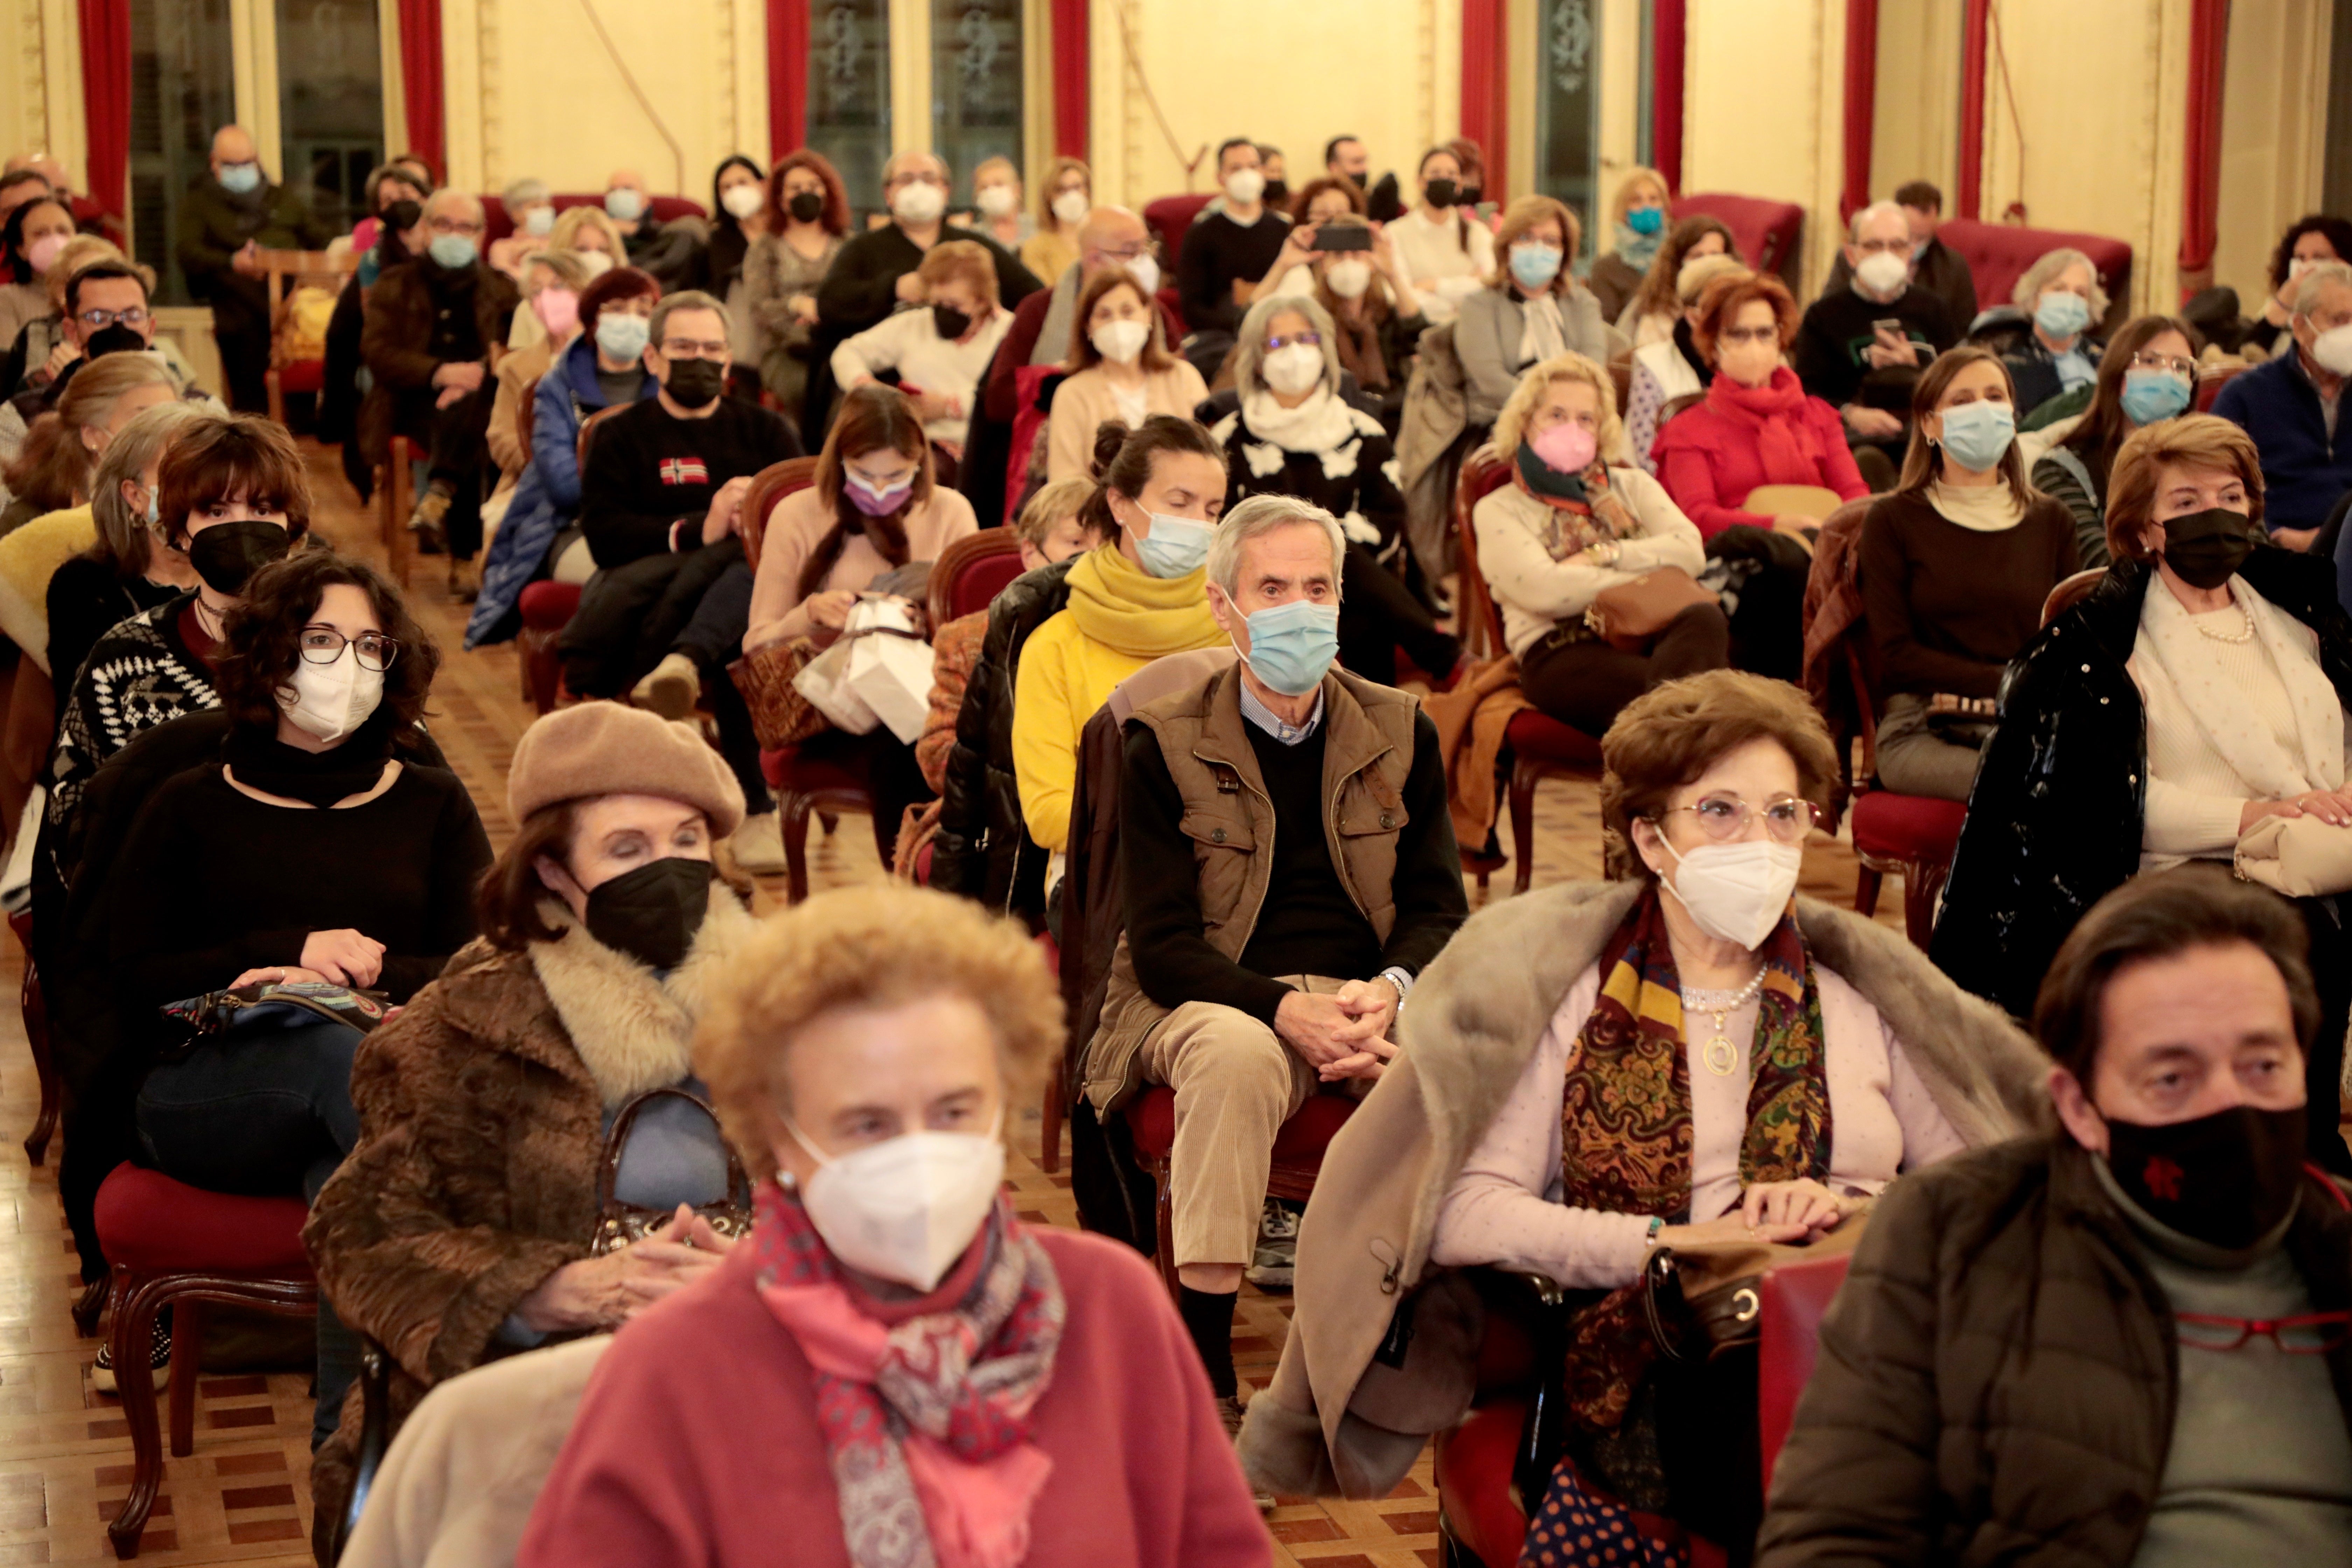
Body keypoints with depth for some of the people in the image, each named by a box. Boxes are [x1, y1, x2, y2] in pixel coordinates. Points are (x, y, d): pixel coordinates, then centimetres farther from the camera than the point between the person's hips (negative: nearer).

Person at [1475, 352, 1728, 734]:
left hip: (1652, 634, 4)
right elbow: (1542, 590, -5)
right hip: (1561, 652, -3)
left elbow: (1691, 553, 8)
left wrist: (1602, 555, -4)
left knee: (1706, 617, -38)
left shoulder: (1632, 485, 27)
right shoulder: (1499, 510, 15)